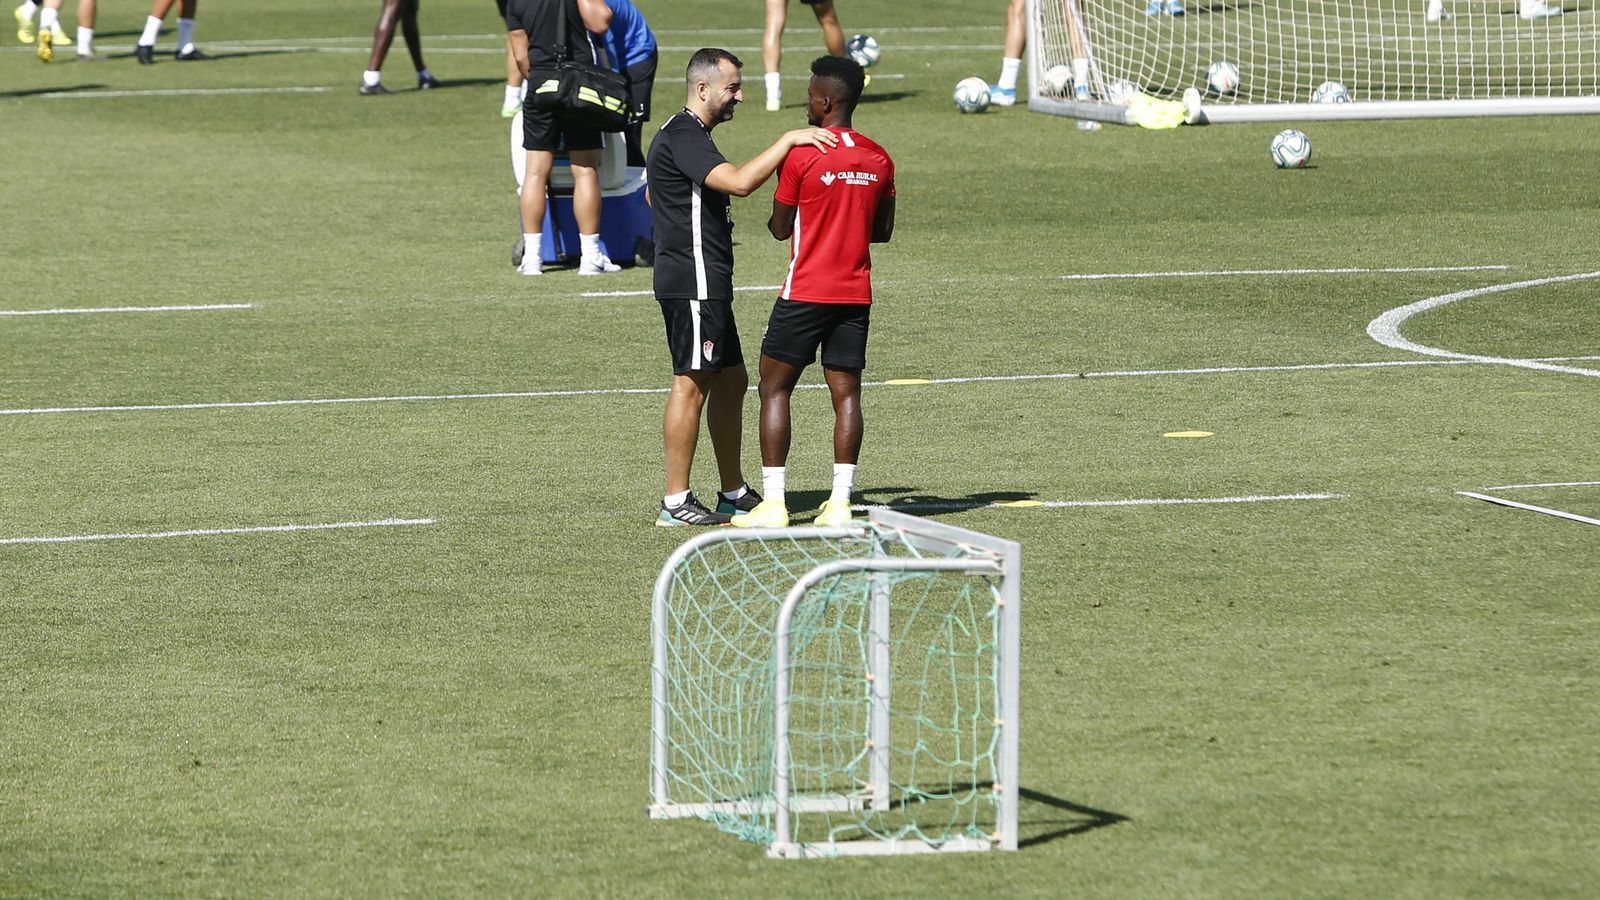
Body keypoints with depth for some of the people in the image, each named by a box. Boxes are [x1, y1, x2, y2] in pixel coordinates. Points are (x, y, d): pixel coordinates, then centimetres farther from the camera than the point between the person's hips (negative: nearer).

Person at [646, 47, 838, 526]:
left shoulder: (687, 135, 18)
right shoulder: (683, 137, -16)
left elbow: (655, 198, 30)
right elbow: (739, 181, -31)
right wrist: (788, 141, -28)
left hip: (707, 283, 11)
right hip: (692, 283, -11)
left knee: (731, 380, 14)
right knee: (692, 384, -8)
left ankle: (734, 493, 20)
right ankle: (675, 502, -6)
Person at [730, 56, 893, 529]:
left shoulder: (801, 155, -11)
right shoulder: (879, 160, 5)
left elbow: (780, 228, -4)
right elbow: (883, 232, 12)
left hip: (806, 293, -5)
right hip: (856, 294, 5)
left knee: (775, 387, 3)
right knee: (846, 392, 5)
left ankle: (773, 503, -3)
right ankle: (840, 501, 0)